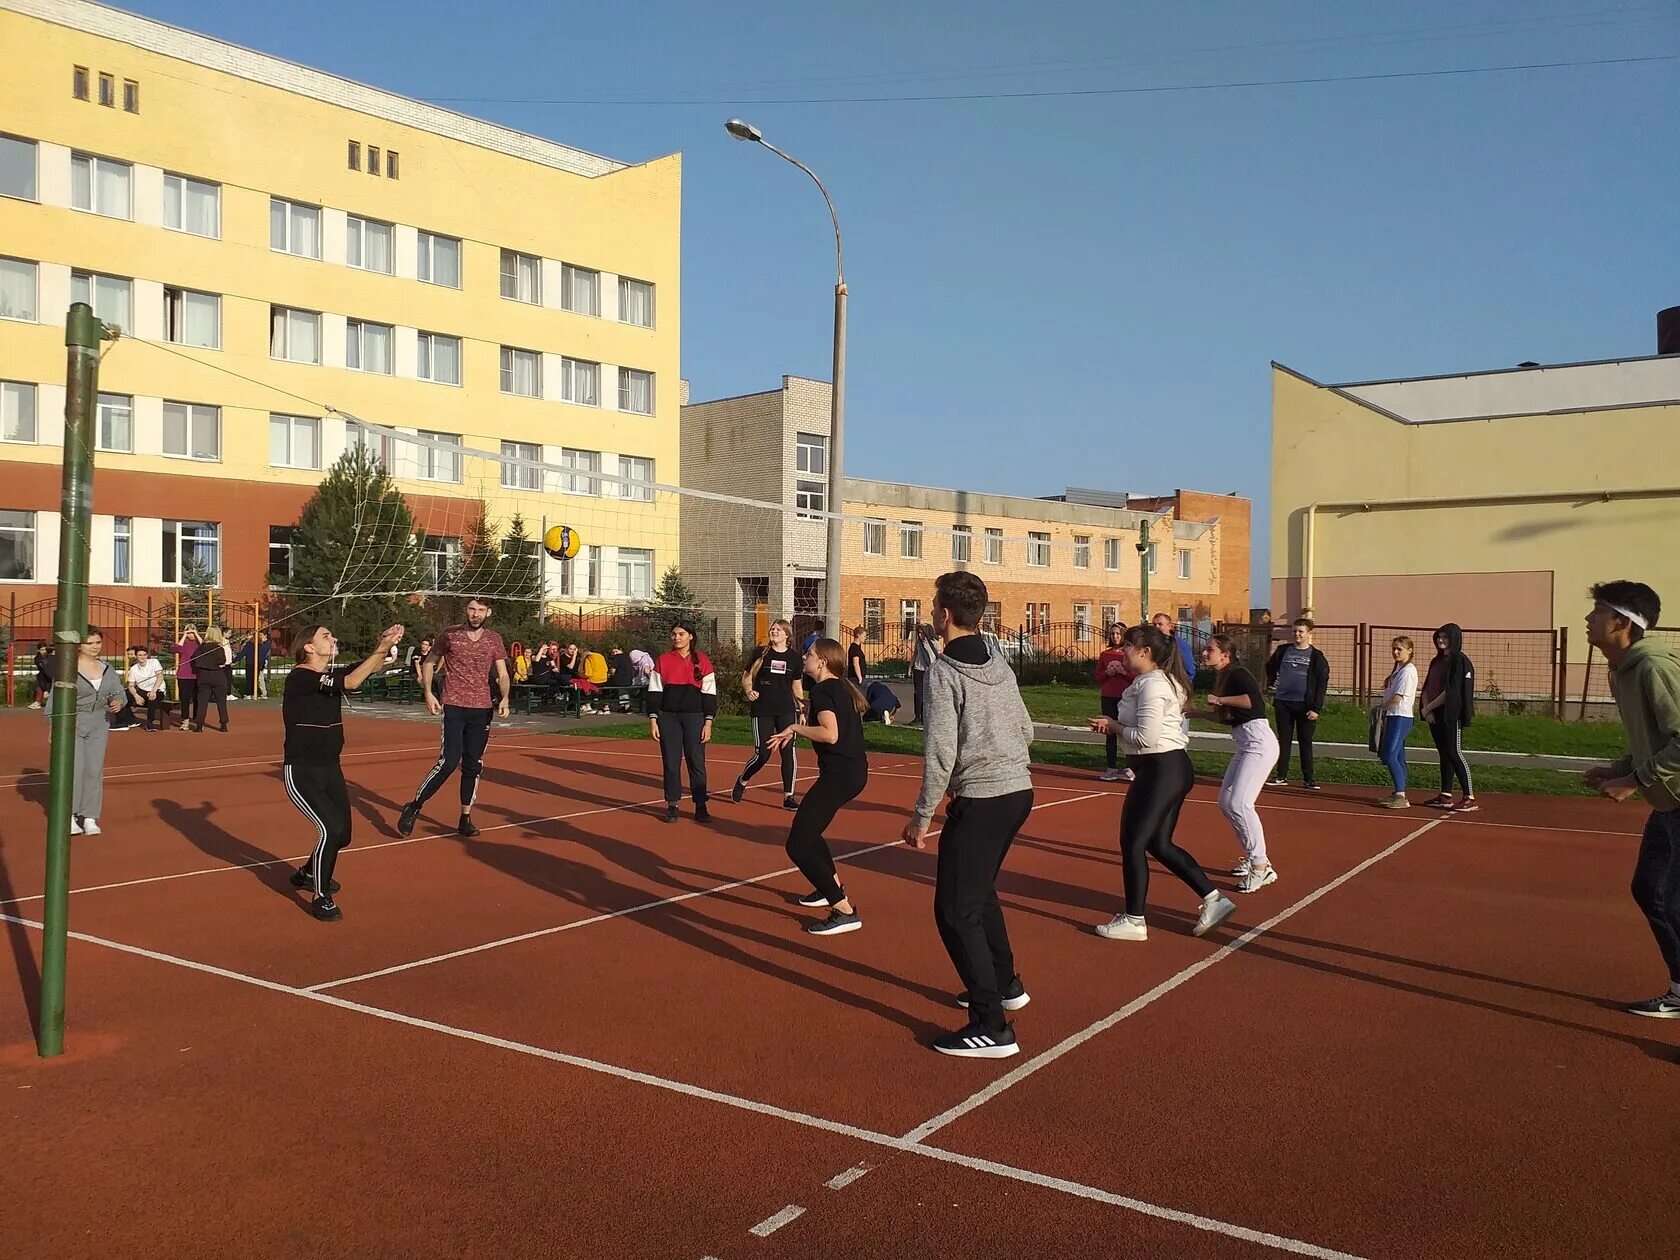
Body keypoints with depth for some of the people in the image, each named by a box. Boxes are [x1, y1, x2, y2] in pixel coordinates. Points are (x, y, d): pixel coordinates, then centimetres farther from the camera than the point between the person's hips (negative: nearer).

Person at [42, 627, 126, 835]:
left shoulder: (107, 670, 9)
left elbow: (118, 692, 14)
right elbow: (54, 699, -6)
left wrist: (118, 702, -9)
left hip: (99, 726, 4)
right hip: (72, 723, -4)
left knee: (95, 770, 3)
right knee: (74, 768, -10)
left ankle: (90, 817, 10)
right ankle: (69, 815, 3)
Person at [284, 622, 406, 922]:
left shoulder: (332, 674, 6)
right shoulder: (299, 677, -17)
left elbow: (369, 669, -4)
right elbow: (351, 682, -28)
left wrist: (385, 645, -21)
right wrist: (382, 648, -30)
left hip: (331, 769, 8)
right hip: (301, 772, -8)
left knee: (342, 834, 15)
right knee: (331, 828, -20)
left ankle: (307, 873, 43)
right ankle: (321, 898, -3)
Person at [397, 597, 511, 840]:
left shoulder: (494, 640, 7)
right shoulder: (450, 635, 0)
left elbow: (503, 675, 5)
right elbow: (428, 663, 9)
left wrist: (504, 698, -13)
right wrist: (428, 693, -4)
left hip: (482, 710, 3)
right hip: (453, 707, -3)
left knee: (473, 766, 8)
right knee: (448, 762, -13)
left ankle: (465, 819, 18)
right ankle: (414, 807, 3)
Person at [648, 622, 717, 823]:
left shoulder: (702, 661, 2)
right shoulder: (663, 660, 5)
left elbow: (709, 693, 1)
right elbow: (654, 691, 5)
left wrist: (708, 723, -4)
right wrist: (653, 720, -2)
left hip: (694, 716, -1)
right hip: (668, 717, 1)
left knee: (696, 761, -1)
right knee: (670, 761, 3)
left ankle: (700, 807, 6)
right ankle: (672, 806, 12)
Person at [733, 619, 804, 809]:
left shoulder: (794, 658, 6)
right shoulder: (760, 652, 0)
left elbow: (797, 686, 13)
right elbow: (746, 677, 6)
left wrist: (802, 711, 8)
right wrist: (749, 691, -14)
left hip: (786, 711, 2)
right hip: (762, 711, -2)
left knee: (788, 751, -3)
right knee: (762, 754, -3)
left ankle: (788, 796, 6)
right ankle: (741, 782, 25)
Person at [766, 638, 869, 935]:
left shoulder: (821, 690, -12)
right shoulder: (843, 688, 16)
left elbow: (830, 734, -24)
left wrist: (796, 727, -11)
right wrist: (811, 716, 14)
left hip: (839, 774, -10)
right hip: (855, 770, 10)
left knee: (798, 846, -10)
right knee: (808, 830, 30)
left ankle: (845, 912, -13)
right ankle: (832, 888, 40)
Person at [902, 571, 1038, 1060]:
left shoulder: (944, 671, -14)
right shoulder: (1000, 665, 9)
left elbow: (940, 752, -17)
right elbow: (1026, 731, 14)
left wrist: (922, 816, -10)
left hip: (980, 800, -9)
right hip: (1019, 790, 9)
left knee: (955, 910, -3)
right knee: (980, 891, 26)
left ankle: (992, 1027, -4)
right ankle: (1005, 984, 41)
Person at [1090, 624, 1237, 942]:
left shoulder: (1151, 684, -17)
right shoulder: (1161, 680, 15)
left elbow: (1146, 738, -24)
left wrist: (1114, 725, -9)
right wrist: (1115, 726, 3)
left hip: (1161, 770, -11)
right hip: (1174, 769, 11)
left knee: (1132, 842, -1)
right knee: (1159, 844, 15)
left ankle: (1133, 921, 8)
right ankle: (1214, 899, 16)